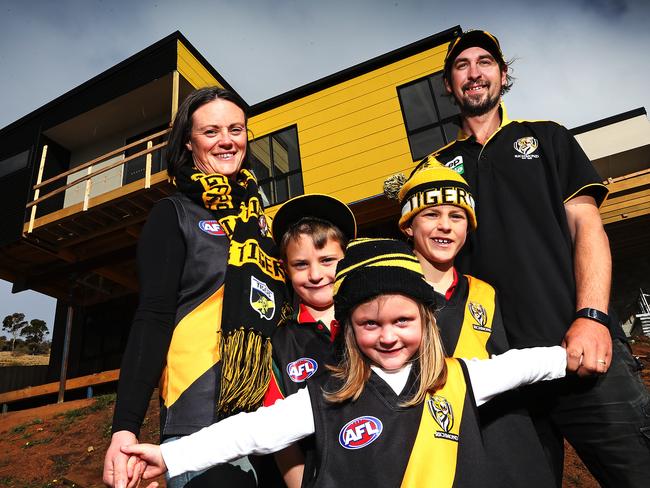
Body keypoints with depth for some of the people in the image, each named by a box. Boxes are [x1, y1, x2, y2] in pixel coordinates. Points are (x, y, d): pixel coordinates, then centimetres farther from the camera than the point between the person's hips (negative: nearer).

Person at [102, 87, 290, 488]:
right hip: (201, 418, -5)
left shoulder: (257, 214, 14)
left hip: (271, 416, 6)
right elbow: (153, 317, -10)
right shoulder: (174, 214, -1)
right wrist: (126, 427, -17)